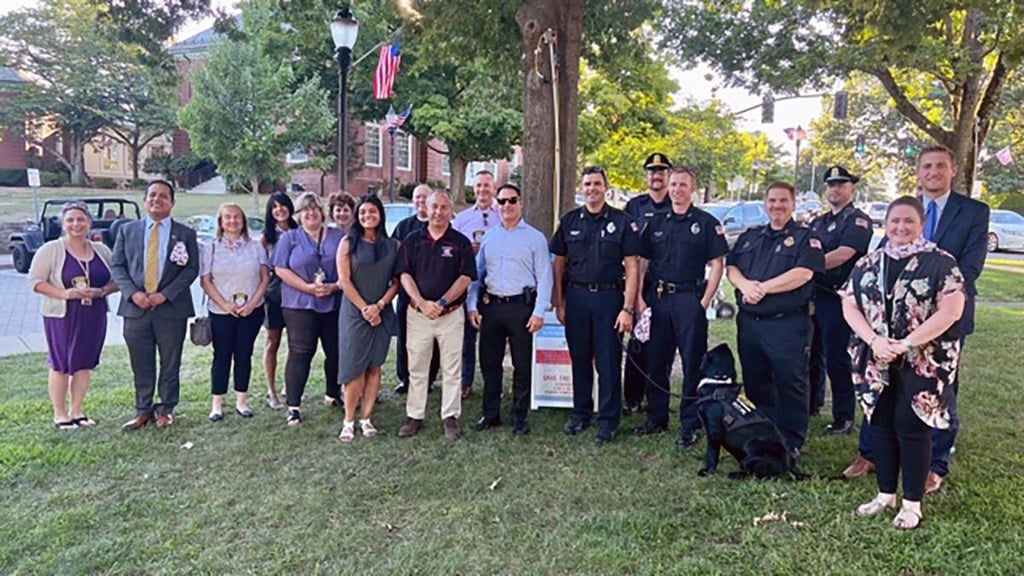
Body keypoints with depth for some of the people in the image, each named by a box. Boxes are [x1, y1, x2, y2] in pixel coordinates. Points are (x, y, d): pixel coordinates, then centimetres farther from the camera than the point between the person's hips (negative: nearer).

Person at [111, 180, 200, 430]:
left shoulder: (185, 234, 3)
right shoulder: (127, 230, 9)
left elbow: (192, 269, -2)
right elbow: (116, 265, 6)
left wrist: (165, 294, -13)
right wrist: (133, 293, -10)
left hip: (171, 308, -1)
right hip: (135, 307, 2)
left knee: (170, 363, 7)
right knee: (141, 365, 8)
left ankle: (165, 409, 21)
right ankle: (143, 410, 21)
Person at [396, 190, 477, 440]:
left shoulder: (461, 242, 2)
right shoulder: (412, 240, 6)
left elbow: (466, 277, -5)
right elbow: (405, 275, 1)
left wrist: (442, 302, -15)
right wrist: (422, 303, -14)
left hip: (451, 314, -1)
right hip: (417, 313, 2)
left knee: (451, 369, 4)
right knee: (416, 368, 8)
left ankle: (450, 417, 14)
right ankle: (414, 416, 18)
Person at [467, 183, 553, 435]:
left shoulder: (535, 237, 1)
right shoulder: (488, 237, 12)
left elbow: (544, 277, -4)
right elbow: (476, 274, 13)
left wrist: (539, 312, -11)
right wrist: (472, 306, 4)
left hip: (521, 306, -4)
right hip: (489, 306, 4)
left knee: (522, 365, 3)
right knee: (489, 362, 10)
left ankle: (519, 419, 15)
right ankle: (490, 414, 23)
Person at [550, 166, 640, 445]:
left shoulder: (622, 221, -1)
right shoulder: (569, 221, 8)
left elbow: (631, 267, -4)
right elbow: (558, 263, 10)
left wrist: (628, 308, -10)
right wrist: (558, 302, 4)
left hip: (609, 297, -3)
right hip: (576, 296, 3)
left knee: (608, 363, 2)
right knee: (579, 360, 11)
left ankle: (608, 421, 13)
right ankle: (581, 414, 25)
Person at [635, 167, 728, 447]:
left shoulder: (707, 223, 1)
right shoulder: (656, 222, 11)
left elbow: (717, 265, -2)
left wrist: (704, 303, -10)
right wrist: (640, 299, 2)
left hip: (689, 299, -4)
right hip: (657, 297, 4)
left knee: (693, 363, 0)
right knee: (655, 361, 10)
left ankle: (690, 425, 10)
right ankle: (656, 418, 23)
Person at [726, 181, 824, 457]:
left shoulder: (805, 237, 1)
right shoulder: (749, 237, 18)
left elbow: (803, 273, -13)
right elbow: (731, 267, 10)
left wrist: (763, 287, -15)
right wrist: (745, 285, -12)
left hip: (787, 323, -5)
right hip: (748, 321, 6)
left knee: (791, 384, -1)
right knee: (755, 383, 13)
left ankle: (791, 442, 10)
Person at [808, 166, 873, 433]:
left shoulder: (858, 221, -4)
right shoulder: (818, 222, 20)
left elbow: (843, 254, -18)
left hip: (837, 296, -7)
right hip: (812, 294, 7)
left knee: (836, 358, -5)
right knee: (810, 354, 14)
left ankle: (844, 418, 5)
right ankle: (811, 405, 28)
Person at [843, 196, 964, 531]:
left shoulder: (940, 263, -5)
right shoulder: (868, 265, 8)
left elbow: (950, 311, -13)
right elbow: (849, 306, 3)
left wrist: (907, 343, -18)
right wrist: (874, 340, -13)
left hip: (922, 363, -4)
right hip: (876, 362, 4)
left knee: (911, 427, -1)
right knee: (881, 425, 10)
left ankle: (912, 503, 14)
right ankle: (885, 494, 25)